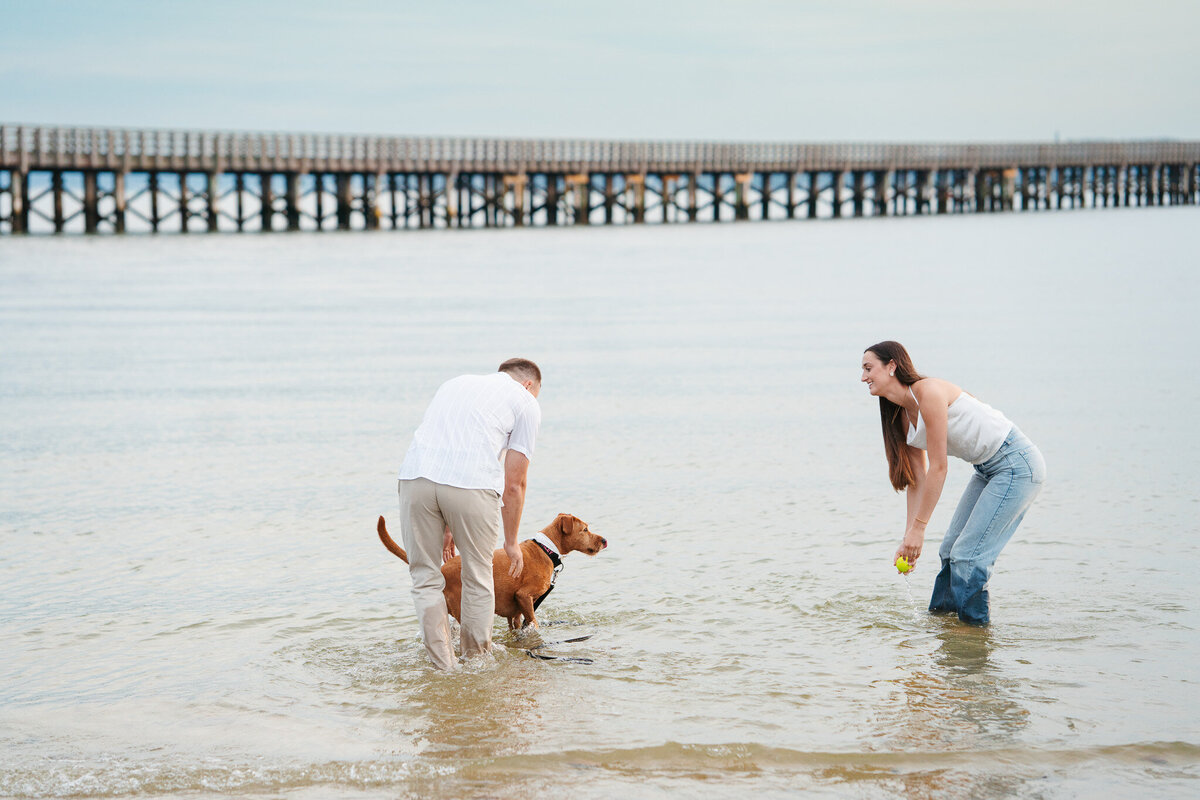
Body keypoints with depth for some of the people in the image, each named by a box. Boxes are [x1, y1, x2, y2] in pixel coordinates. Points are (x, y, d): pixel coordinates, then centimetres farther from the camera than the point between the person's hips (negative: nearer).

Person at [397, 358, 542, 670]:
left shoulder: (456, 384, 35)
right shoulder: (526, 402, 20)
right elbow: (514, 484, 16)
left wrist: (447, 527, 37)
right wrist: (511, 542, 27)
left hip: (415, 475, 3)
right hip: (473, 481, -3)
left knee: (425, 578, 14)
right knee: (478, 578, 15)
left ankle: (443, 666, 14)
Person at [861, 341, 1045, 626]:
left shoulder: (928, 392, -20)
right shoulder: (904, 415, 7)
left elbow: (938, 468, -20)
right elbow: (917, 479, 9)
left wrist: (918, 528, -16)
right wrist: (909, 538, 3)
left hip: (1016, 464, -9)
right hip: (988, 469, 9)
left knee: (968, 555, -11)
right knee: (951, 550, 11)